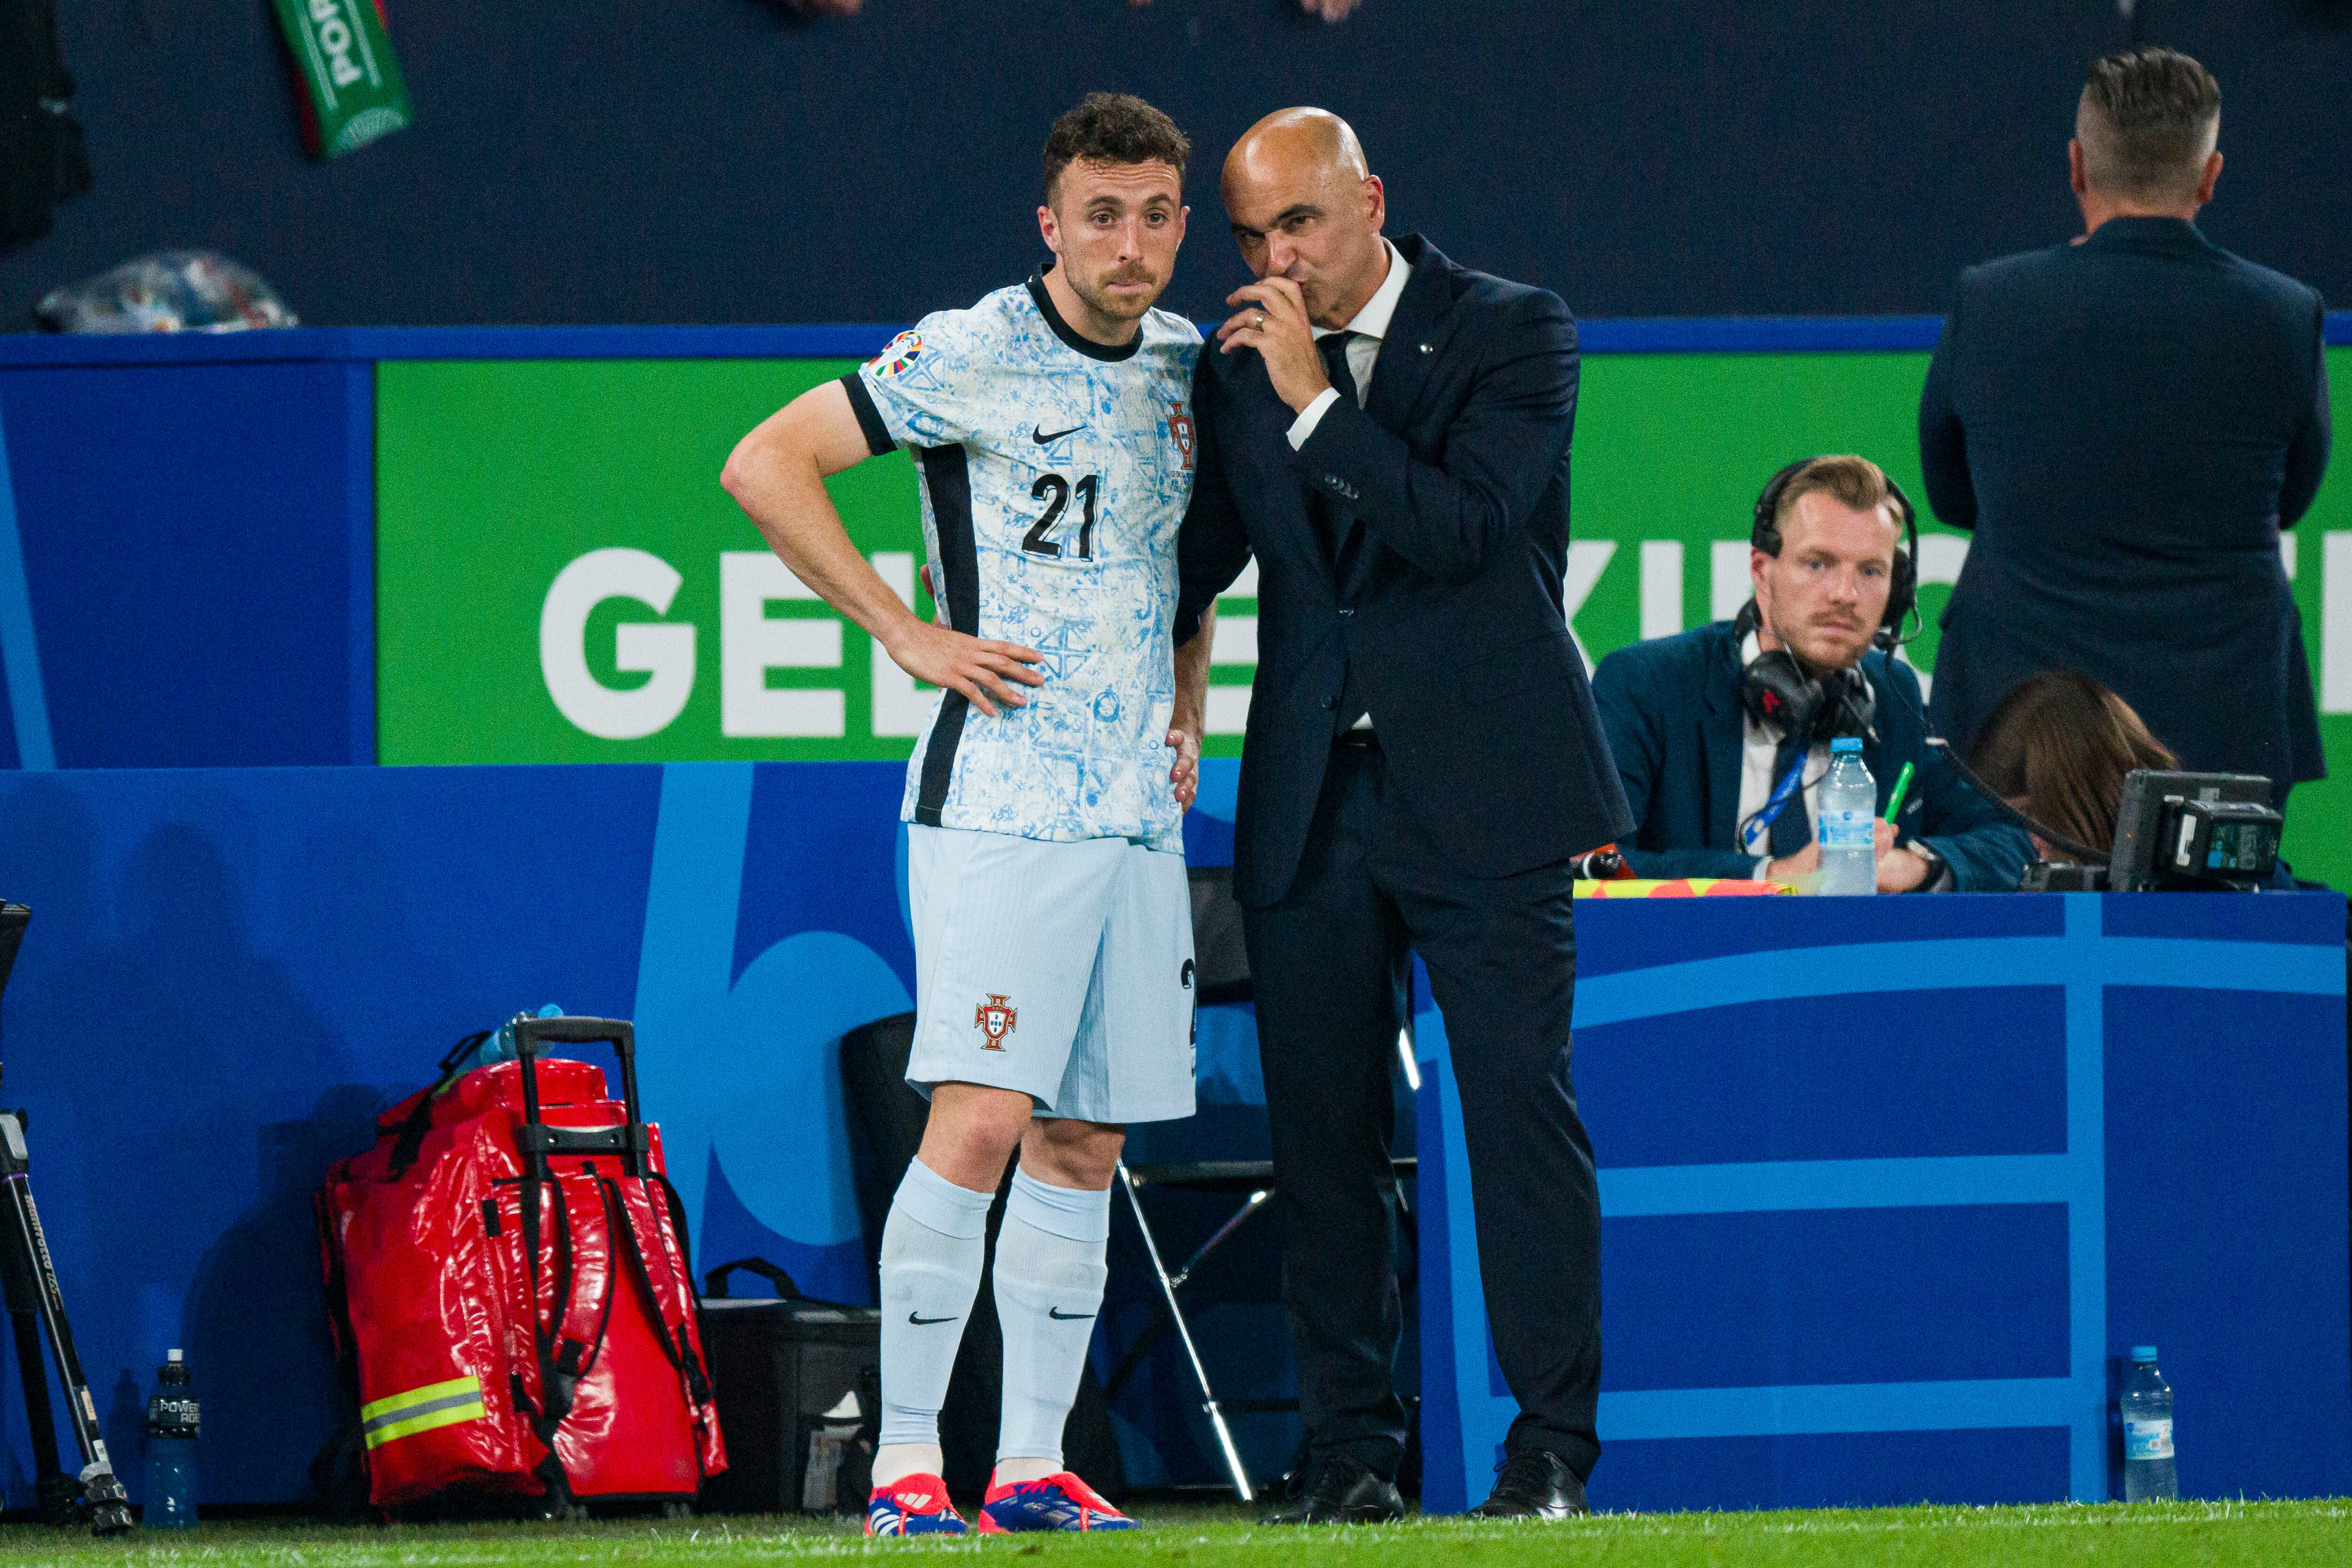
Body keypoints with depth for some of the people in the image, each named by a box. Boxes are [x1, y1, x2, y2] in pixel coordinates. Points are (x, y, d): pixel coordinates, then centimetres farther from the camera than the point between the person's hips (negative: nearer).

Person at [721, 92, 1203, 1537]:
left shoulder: (1185, 364, 12)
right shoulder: (974, 355, -8)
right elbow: (765, 465, -9)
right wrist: (906, 632, -11)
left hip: (1141, 814, 7)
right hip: (998, 805, -7)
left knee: (1083, 1145, 6)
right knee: (981, 1121, -15)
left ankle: (1033, 1465, 10)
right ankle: (906, 1460, -11)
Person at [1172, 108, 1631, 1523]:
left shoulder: (1513, 333, -3)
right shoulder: (1241, 367, 11)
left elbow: (1464, 528, -16)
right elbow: (1197, 565, 22)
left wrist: (1316, 403, -17)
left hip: (1481, 789, -5)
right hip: (1311, 804, 5)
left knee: (1522, 1106, -7)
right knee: (1323, 1129, 3)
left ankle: (1555, 1444, -5)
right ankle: (1354, 1447, 8)